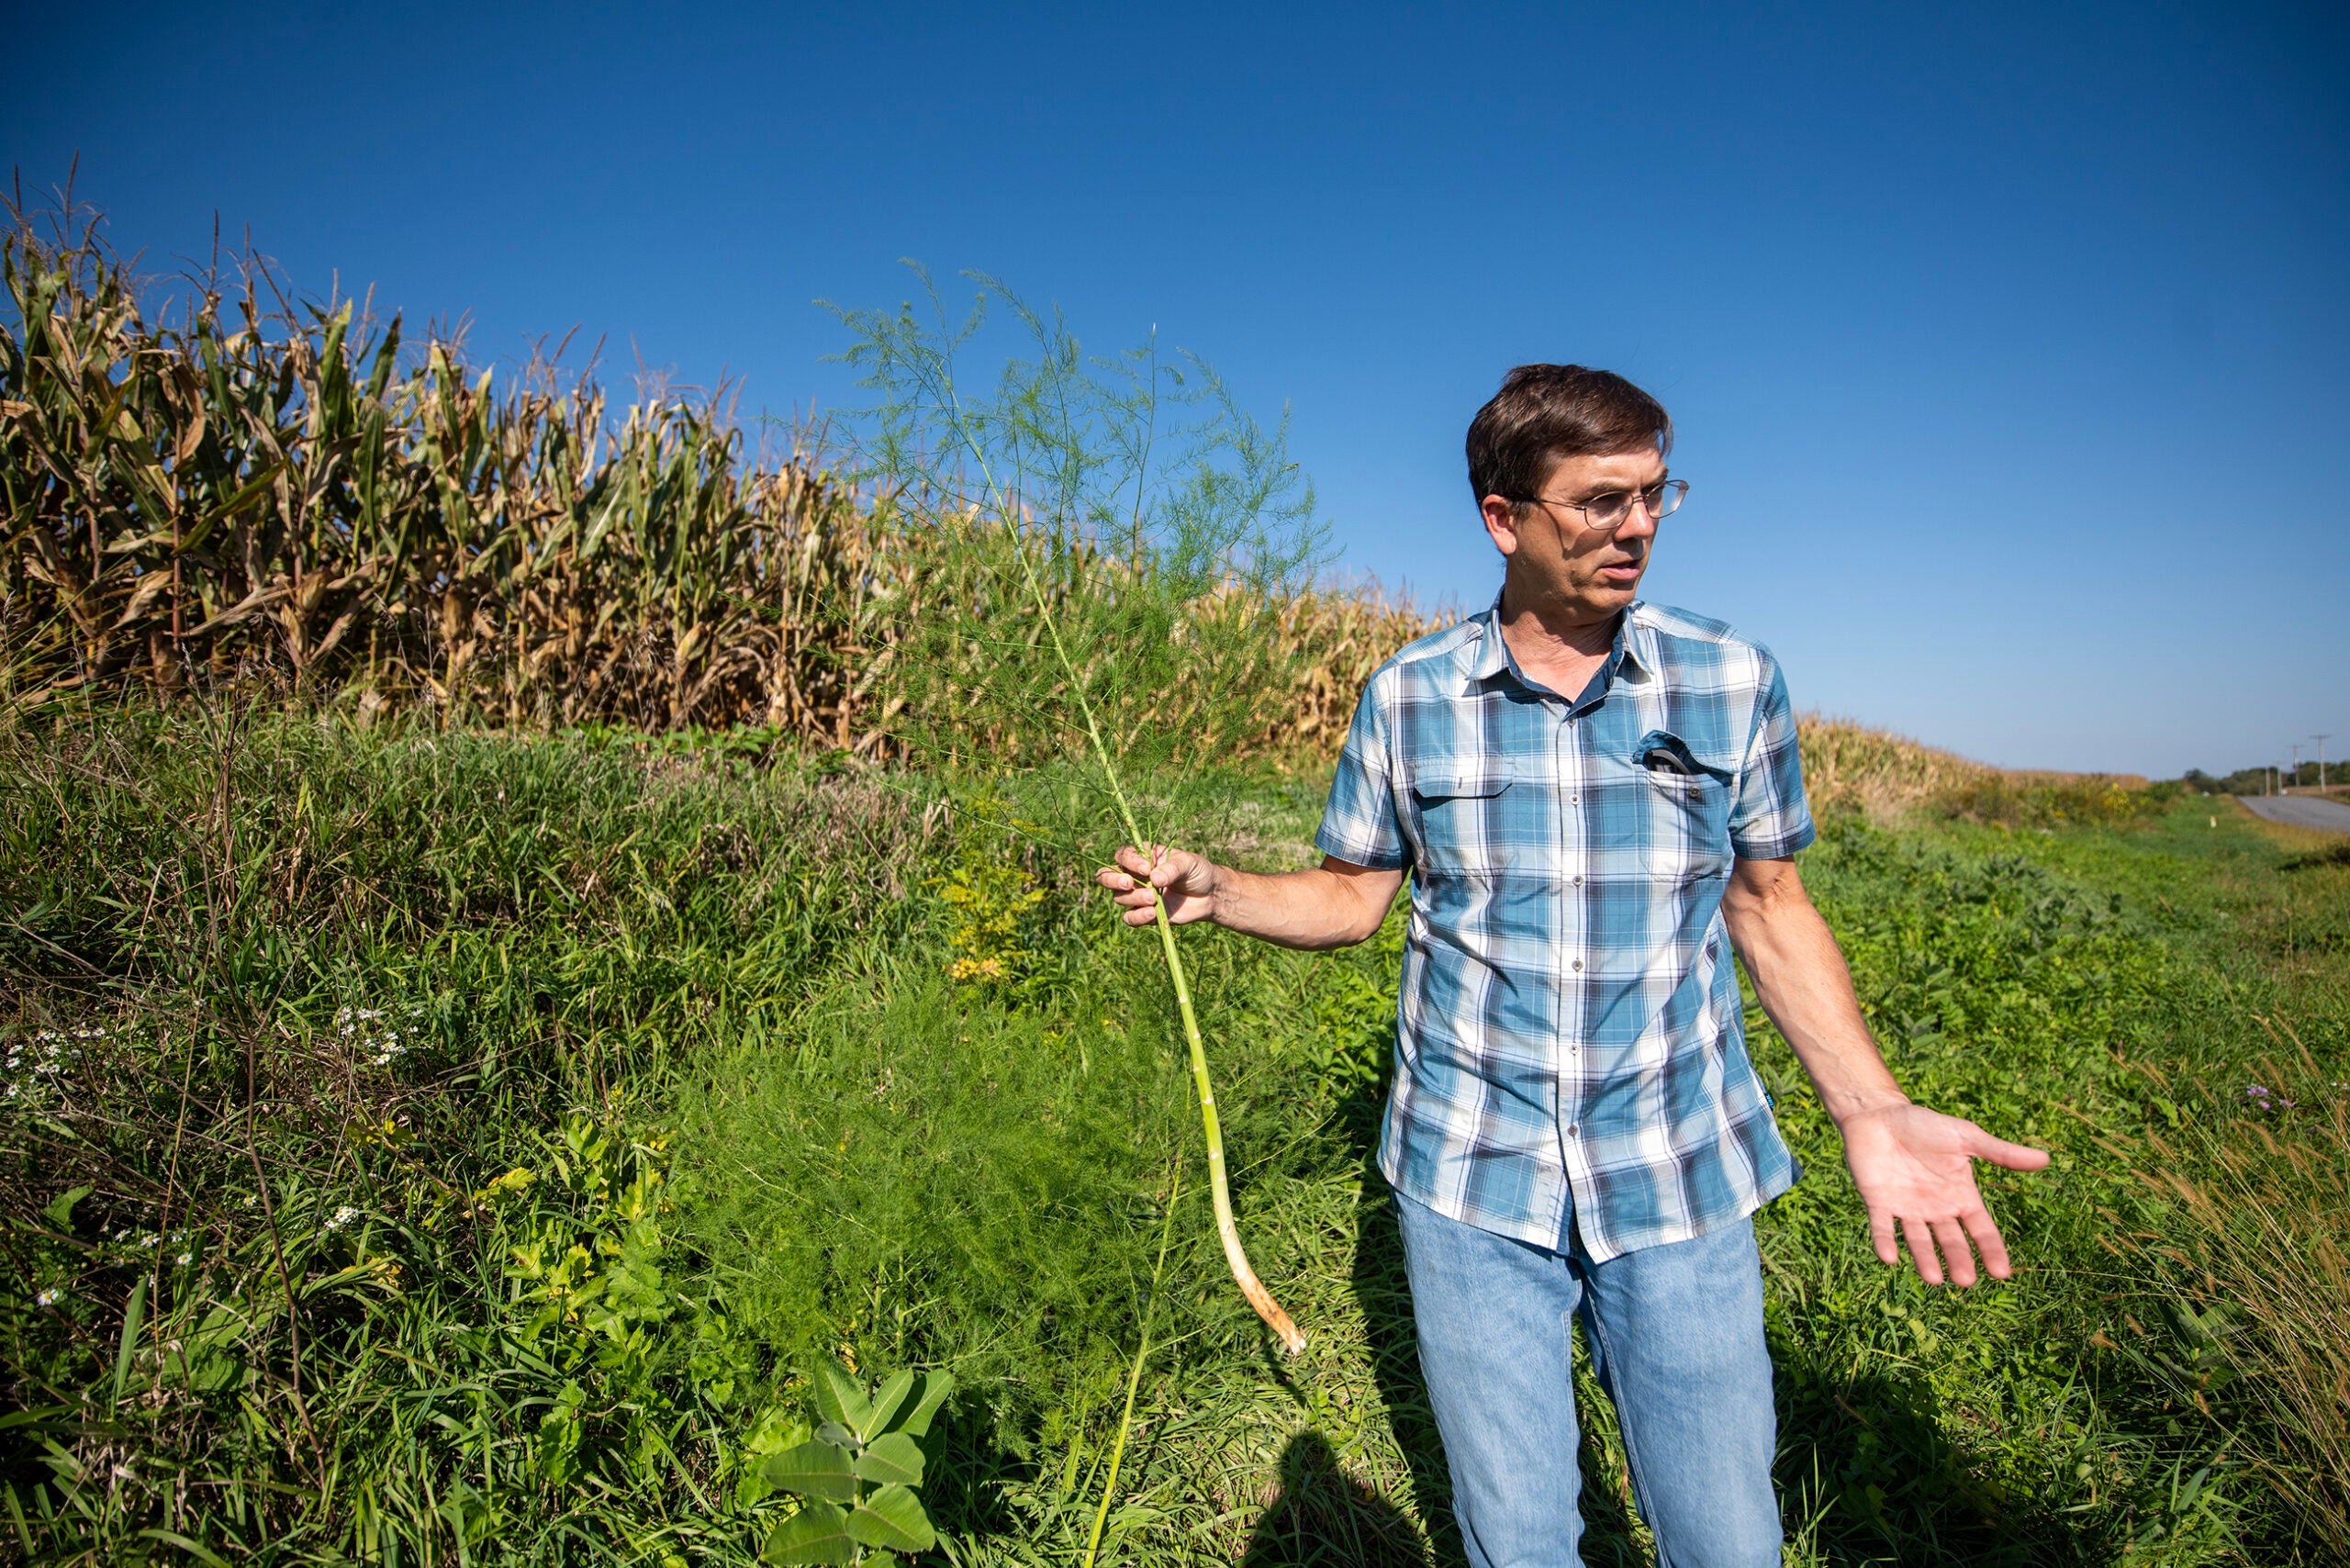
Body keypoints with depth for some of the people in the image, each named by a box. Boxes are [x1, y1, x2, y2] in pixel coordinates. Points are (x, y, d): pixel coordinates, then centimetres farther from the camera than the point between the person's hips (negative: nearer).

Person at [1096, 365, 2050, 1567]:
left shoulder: (1735, 682, -4)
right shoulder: (1407, 697, -4)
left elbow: (1770, 908, 4)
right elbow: (1352, 896, 4)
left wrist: (1872, 1109, -8)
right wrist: (1214, 891, -13)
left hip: (1681, 1182, 1)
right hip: (1471, 1183, 0)